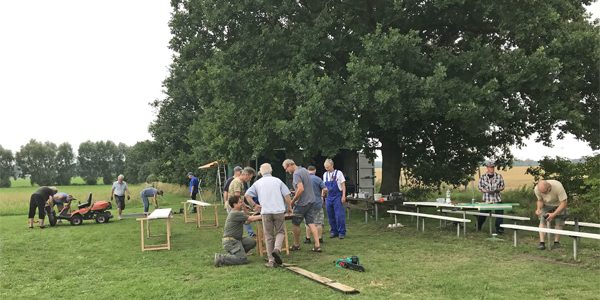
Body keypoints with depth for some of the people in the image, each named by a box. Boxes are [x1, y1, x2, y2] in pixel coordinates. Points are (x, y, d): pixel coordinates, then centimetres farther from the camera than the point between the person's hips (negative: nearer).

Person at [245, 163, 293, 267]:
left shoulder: (258, 183, 11)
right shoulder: (277, 181, 8)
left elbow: (247, 195, 5)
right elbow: (287, 195, 3)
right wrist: (289, 207, 16)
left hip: (266, 212, 1)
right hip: (279, 211, -1)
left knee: (269, 236, 7)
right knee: (280, 232, 12)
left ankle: (271, 260, 5)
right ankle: (277, 249, -16)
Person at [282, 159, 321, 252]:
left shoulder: (296, 174, -17)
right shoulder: (304, 170, 11)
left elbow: (301, 189, -28)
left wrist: (293, 201, -18)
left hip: (302, 203, -8)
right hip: (312, 201, 8)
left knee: (295, 223, 8)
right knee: (311, 223, 6)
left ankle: (296, 245, 20)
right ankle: (317, 245, -1)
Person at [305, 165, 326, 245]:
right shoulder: (318, 179, -5)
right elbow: (325, 189, -12)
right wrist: (322, 196, 5)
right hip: (318, 202, 0)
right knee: (319, 222, 7)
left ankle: (308, 238, 10)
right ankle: (320, 238, 9)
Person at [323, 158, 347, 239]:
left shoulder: (338, 173, -4)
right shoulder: (325, 175, 9)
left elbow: (343, 185, -4)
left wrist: (343, 196, -10)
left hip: (337, 196, -5)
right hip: (329, 197, 5)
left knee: (339, 215, -7)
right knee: (330, 215, 7)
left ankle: (341, 232, 1)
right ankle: (334, 231, 17)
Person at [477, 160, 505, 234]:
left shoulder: (499, 176, 2)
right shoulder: (483, 177, -1)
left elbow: (502, 186, 8)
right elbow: (480, 188, 2)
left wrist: (497, 190, -13)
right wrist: (487, 191, -15)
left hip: (497, 199, 1)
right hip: (487, 199, -1)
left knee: (499, 213, -6)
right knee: (483, 214, 9)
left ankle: (499, 229, 4)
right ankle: (478, 227, 32)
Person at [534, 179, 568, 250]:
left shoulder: (558, 187, -38)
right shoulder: (537, 189, -28)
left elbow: (563, 203, -32)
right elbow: (540, 200, -8)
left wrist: (553, 214, -39)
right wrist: (538, 209, -29)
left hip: (559, 205, -2)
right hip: (546, 205, 2)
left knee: (559, 223, -7)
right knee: (542, 221, -12)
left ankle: (556, 242, 5)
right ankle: (542, 242, -14)